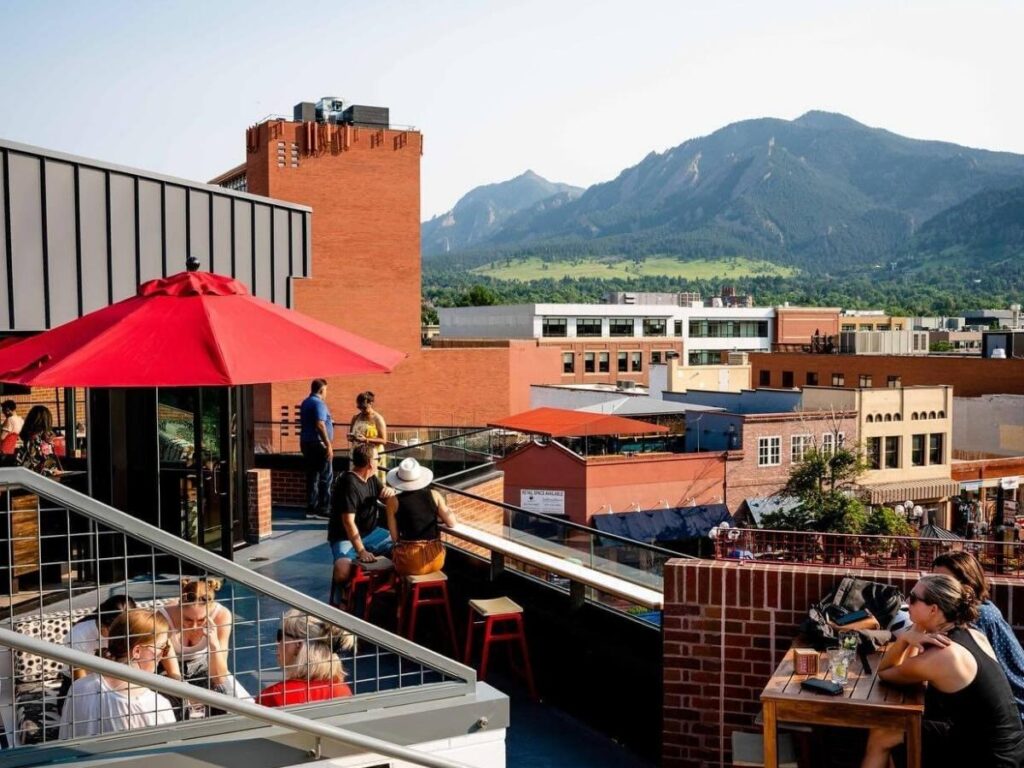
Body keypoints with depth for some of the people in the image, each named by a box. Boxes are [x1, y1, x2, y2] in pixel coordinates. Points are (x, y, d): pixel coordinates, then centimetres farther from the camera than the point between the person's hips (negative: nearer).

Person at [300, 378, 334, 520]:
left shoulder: (305, 403, 15)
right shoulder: (319, 403, -13)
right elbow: (320, 425, -23)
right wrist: (328, 444, -22)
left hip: (306, 442, 9)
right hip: (318, 443, -9)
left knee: (312, 476, 11)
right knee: (326, 477, -5)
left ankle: (311, 508, 13)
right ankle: (323, 509, -6)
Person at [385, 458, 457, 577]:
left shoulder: (394, 501, -3)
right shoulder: (434, 495, 2)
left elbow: (394, 537, -2)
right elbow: (451, 522, 5)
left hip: (410, 563, -2)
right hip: (435, 559, 2)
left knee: (393, 551, 30)